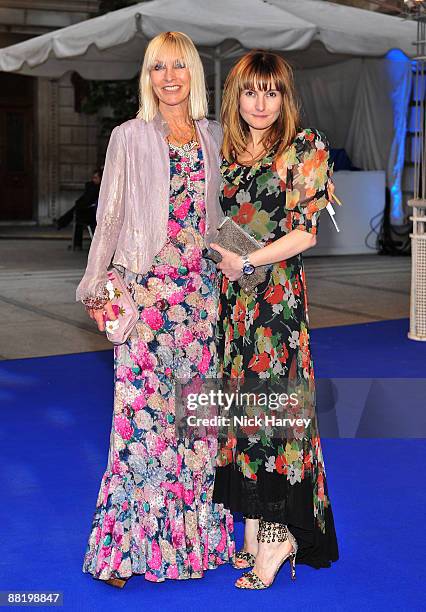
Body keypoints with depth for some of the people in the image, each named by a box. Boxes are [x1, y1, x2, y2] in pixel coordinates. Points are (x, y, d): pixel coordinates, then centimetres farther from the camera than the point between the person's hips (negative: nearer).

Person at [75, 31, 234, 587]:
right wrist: (98, 290, -3)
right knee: (142, 405, -6)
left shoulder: (213, 137, 12)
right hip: (145, 287, -3)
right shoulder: (129, 138, 2)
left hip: (201, 286, 3)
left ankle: (196, 528, 16)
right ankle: (129, 541, 3)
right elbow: (110, 217, 2)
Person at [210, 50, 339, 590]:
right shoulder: (229, 151, 15)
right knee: (240, 400, 6)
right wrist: (223, 263, 5)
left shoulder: (306, 146, -2)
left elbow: (306, 232, -9)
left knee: (272, 398, -5)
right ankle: (252, 528, 15)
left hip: (278, 293, -6)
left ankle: (278, 534, 6)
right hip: (232, 298, 6)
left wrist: (248, 262, -10)